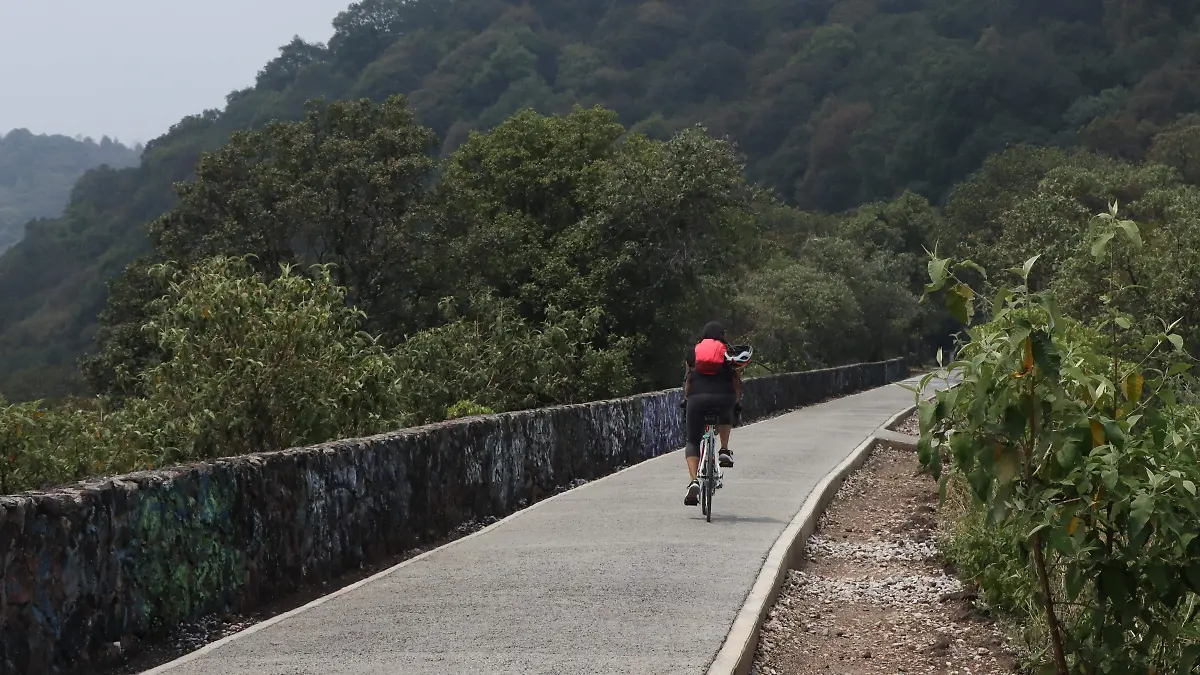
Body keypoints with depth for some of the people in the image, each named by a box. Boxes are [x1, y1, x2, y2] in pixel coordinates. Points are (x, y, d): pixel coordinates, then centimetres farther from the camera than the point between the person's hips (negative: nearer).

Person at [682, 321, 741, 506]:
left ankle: (693, 481, -11)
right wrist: (737, 401, 29)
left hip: (697, 398, 0)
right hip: (723, 398, 0)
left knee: (693, 442, 10)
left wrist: (686, 399, 32)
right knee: (726, 415, 39)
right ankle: (724, 450, 20)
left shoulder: (693, 352, 19)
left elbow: (687, 379, 21)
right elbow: (736, 381, 17)